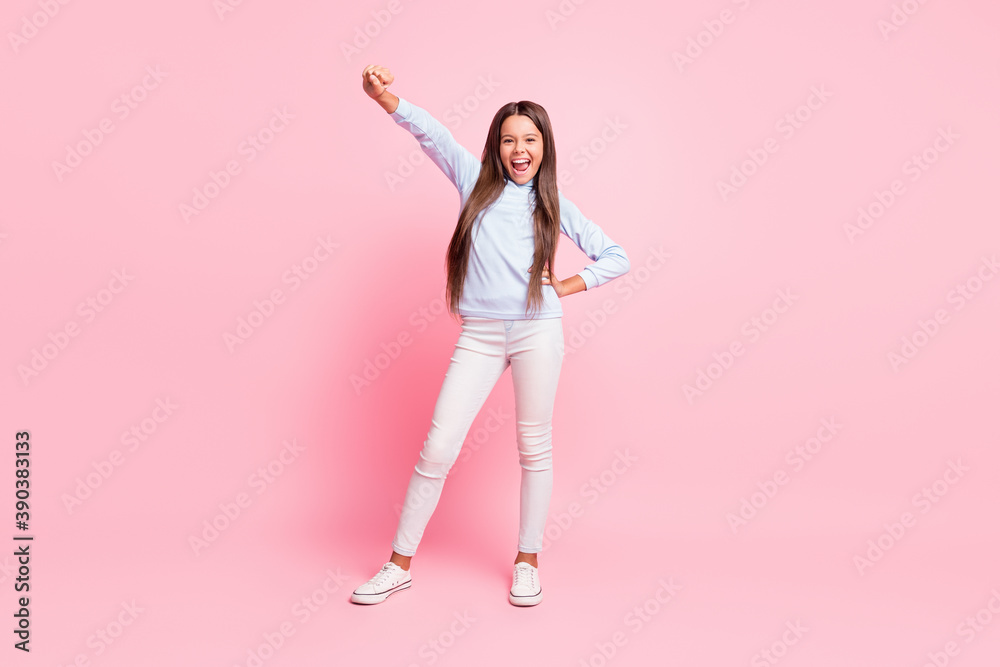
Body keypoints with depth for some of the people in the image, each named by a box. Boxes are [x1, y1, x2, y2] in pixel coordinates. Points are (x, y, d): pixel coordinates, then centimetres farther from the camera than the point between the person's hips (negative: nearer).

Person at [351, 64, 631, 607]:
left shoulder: (553, 205, 10)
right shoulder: (477, 181, 10)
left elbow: (616, 257, 12)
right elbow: (430, 131, -3)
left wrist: (566, 287, 1)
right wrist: (384, 97, -18)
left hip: (537, 330, 0)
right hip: (479, 335, 0)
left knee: (533, 448, 8)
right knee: (437, 447, -2)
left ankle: (527, 560, 26)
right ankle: (399, 565, 13)